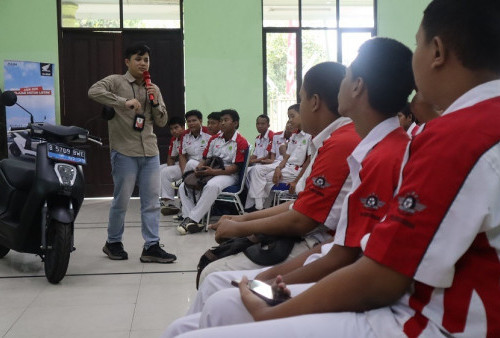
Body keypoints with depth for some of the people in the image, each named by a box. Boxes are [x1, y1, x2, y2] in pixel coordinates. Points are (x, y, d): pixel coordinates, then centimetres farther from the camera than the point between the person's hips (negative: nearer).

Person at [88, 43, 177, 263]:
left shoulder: (153, 89, 16)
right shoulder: (116, 81, 0)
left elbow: (162, 122, 14)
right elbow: (94, 91, -20)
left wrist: (155, 102, -3)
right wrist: (124, 102, -25)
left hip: (150, 152, 5)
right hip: (124, 152, -5)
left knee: (152, 201, 4)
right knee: (122, 201, 3)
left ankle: (151, 247, 10)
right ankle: (113, 243, 21)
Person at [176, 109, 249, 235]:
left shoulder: (241, 142, -6)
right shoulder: (214, 139, 16)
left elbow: (236, 167, -12)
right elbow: (205, 158, 18)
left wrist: (213, 172, -22)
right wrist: (199, 167, -7)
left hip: (228, 175, -7)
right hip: (210, 172, 7)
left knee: (212, 186, -40)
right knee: (183, 186, -13)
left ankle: (192, 219, -33)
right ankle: (194, 222, -24)